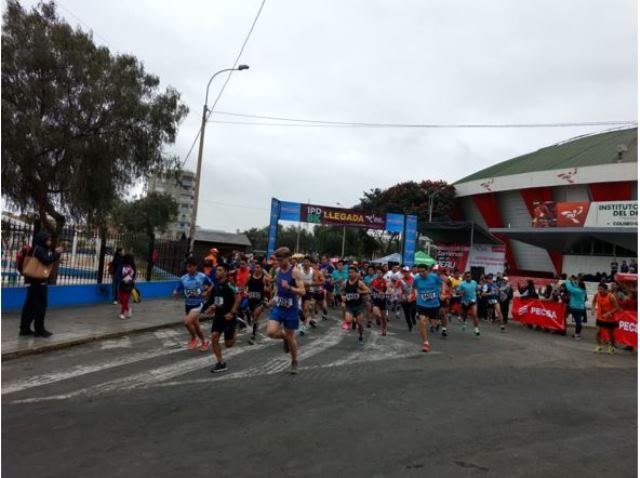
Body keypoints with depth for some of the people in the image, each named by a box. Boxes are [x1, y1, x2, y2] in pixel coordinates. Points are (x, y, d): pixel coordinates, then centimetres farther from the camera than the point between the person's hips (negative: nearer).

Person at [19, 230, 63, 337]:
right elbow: (47, 261, -24)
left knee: (30, 306, 10)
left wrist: (55, 253, 7)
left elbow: (47, 261, 15)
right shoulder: (39, 249, -13)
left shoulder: (41, 249, 17)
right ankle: (39, 329, 0)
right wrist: (56, 253, -15)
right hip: (38, 282, -10)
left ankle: (25, 328, 14)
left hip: (33, 282, 10)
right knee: (40, 306, -4)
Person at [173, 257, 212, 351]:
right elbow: (177, 291, 1)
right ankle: (204, 342, 38)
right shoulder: (183, 278, -2)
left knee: (187, 322, -22)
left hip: (198, 303, -5)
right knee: (196, 326, 15)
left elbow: (212, 285, 6)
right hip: (188, 304, 5)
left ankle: (193, 339, 4)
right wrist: (175, 293, -21)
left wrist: (206, 292, -8)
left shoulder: (202, 276, -10)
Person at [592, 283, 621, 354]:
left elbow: (617, 308, -22)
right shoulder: (597, 295, -10)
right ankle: (599, 346, 11)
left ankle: (612, 347, 33)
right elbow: (594, 301, 12)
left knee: (611, 333, 11)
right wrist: (594, 308, -6)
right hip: (600, 318, 3)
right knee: (598, 332, -5)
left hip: (610, 319, -3)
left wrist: (609, 313, -33)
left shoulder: (611, 297, -24)